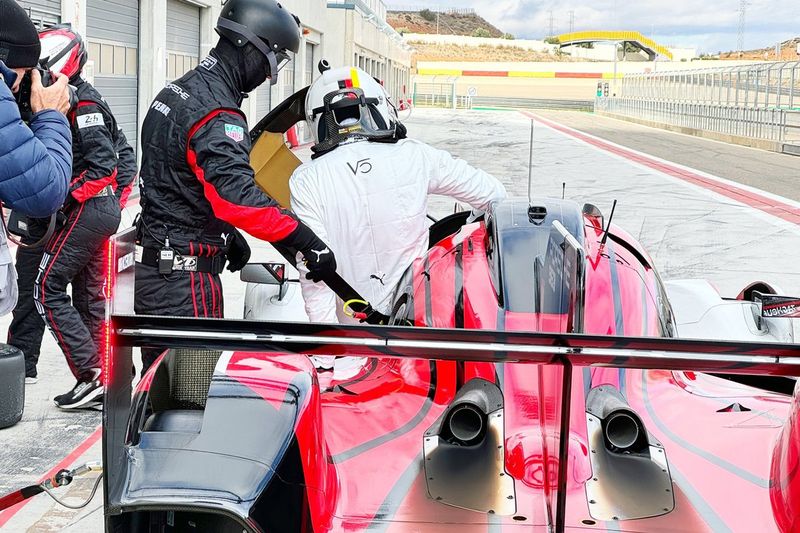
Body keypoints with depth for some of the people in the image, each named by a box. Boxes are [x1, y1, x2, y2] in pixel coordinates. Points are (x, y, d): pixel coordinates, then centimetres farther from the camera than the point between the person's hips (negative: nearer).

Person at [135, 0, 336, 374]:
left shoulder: (176, 91, 13)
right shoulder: (217, 115, -20)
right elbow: (238, 196, -33)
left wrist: (227, 236, 24)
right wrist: (307, 241, -33)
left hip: (151, 267, 10)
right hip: (186, 276, -10)